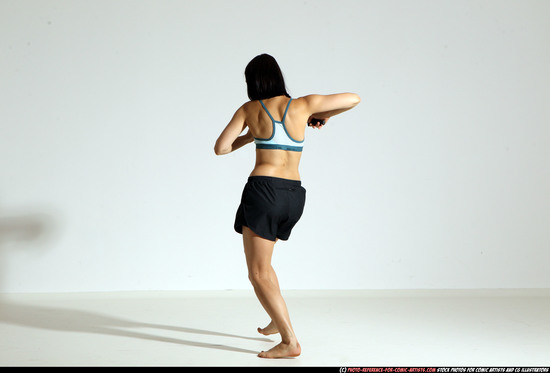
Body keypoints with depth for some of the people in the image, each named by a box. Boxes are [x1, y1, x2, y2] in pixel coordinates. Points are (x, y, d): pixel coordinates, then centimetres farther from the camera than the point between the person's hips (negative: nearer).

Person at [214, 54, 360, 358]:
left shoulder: (249, 110, 3)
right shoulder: (303, 104, 5)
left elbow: (220, 148, 6)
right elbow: (354, 98, 9)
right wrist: (324, 115, 24)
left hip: (263, 189, -5)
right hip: (294, 195, 5)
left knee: (258, 273, -2)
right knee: (259, 259, 28)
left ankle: (290, 341, -12)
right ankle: (277, 320, 32)